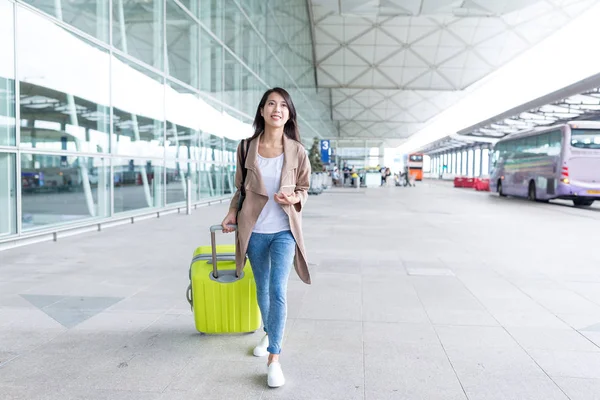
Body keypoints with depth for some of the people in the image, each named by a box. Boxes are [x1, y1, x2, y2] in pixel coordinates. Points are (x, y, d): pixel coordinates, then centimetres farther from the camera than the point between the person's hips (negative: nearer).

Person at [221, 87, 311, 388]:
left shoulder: (297, 151, -4)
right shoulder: (246, 147, -1)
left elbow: (304, 189, 6)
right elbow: (240, 187, 11)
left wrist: (295, 198, -16)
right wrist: (232, 212, -1)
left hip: (284, 230, -2)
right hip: (254, 230, 2)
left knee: (278, 290, -13)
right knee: (262, 288, 16)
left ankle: (274, 359, -4)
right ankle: (269, 334, 41)